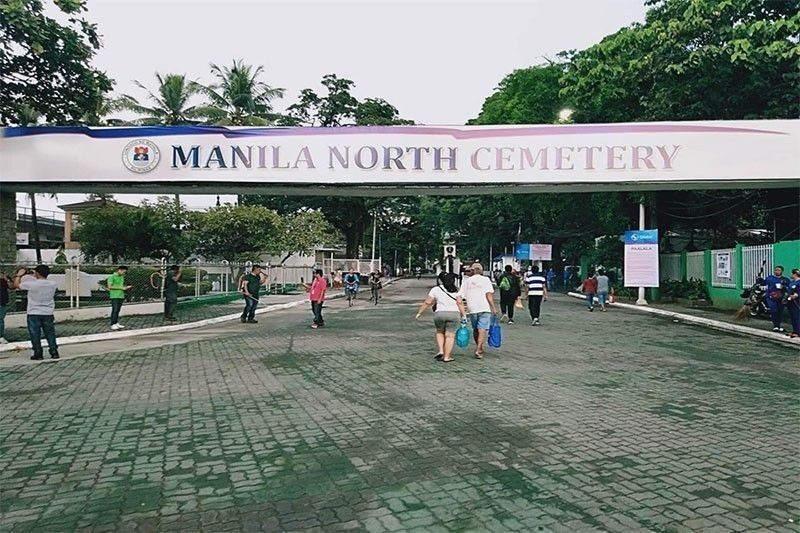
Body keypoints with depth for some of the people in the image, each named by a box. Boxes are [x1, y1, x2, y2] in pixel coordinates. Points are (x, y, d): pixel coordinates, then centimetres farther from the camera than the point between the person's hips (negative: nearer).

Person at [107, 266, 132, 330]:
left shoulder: (122, 277, 16)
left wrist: (126, 287, 3)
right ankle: (113, 324, -5)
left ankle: (116, 323, 12)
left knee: (118, 310, 7)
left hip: (121, 296, 7)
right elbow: (110, 287, -12)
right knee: (115, 310, -8)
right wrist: (121, 288, -14)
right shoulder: (112, 277, -6)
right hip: (114, 296, -7)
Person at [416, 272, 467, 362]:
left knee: (440, 332, 22)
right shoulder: (455, 290, 8)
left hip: (440, 314, 0)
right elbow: (460, 303, -1)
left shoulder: (435, 289, 3)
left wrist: (419, 313, 10)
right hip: (454, 314, 1)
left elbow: (427, 302, 2)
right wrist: (464, 315, 1)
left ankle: (441, 351, 10)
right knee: (450, 335, 3)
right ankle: (446, 357, 3)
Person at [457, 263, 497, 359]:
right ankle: (478, 350, -16)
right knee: (482, 329, -5)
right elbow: (489, 294, -9)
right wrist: (493, 307, -5)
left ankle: (478, 348, 30)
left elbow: (459, 297, 2)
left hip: (472, 309, 3)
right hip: (484, 308, -3)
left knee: (475, 329, 18)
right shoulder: (485, 279, 2)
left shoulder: (467, 281, 9)